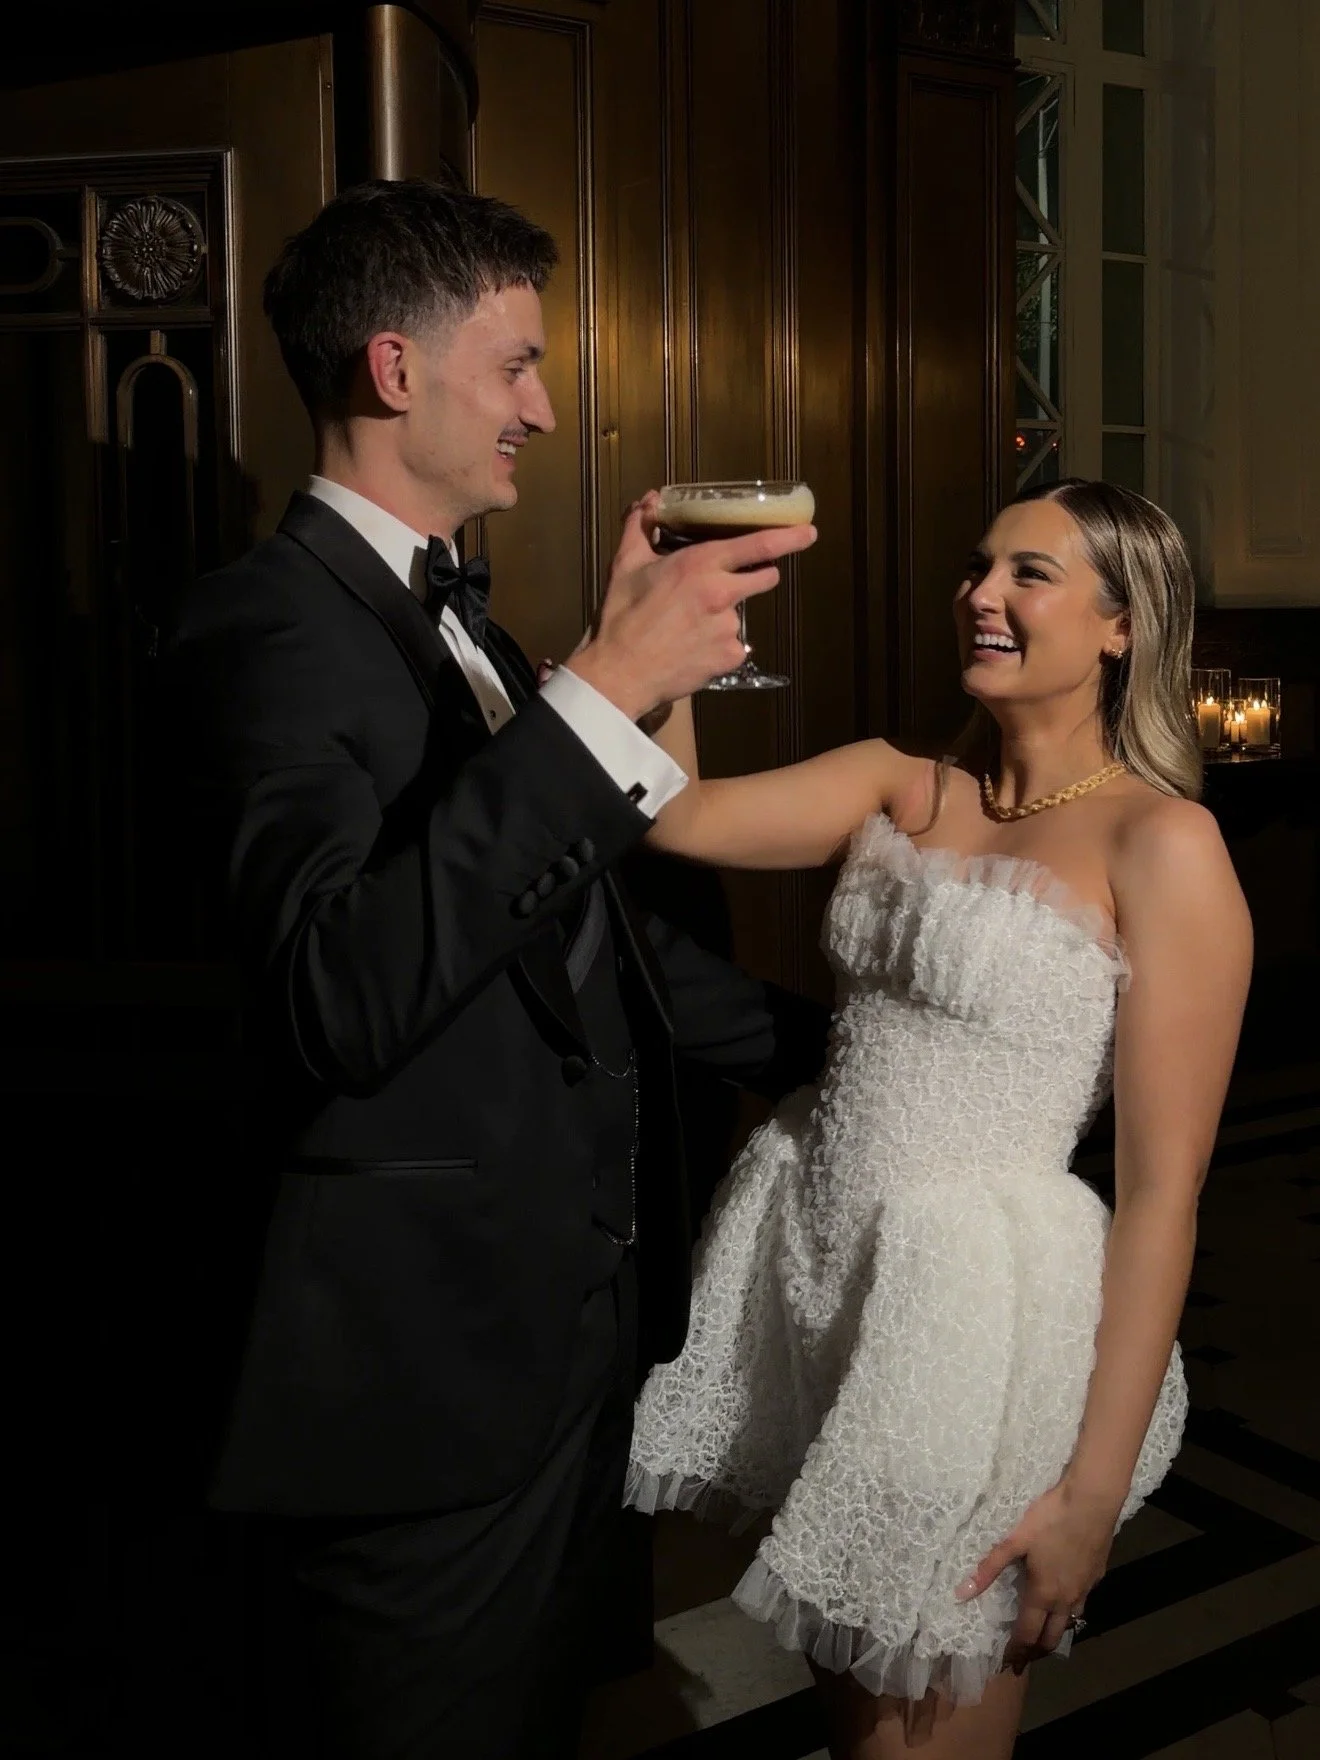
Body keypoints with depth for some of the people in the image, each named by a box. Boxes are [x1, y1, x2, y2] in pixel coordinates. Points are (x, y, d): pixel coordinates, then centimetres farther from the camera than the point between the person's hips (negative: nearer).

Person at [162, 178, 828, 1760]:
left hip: (578, 1320, 8)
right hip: (429, 1376, -8)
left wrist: (820, 1044, 18)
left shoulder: (464, 624, 13)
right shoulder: (265, 625, -16)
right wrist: (605, 689, -32)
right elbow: (343, 994, -33)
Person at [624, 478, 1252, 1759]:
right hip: (807, 1263, 5)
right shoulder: (896, 788, 6)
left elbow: (1162, 1191, -12)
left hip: (979, 1303, -5)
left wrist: (1095, 1487, -12)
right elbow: (676, 813, -7)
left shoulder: (1160, 842, -11)